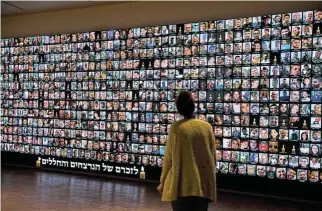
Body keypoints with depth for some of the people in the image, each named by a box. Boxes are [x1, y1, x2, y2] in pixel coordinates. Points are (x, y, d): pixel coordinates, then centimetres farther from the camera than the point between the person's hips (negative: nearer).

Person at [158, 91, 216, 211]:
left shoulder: (176, 128, -8)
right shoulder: (207, 127, -1)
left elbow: (168, 157, -4)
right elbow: (213, 157, 6)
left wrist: (163, 181, 8)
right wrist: (211, 180, 20)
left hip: (182, 184, -2)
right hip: (204, 184, 3)